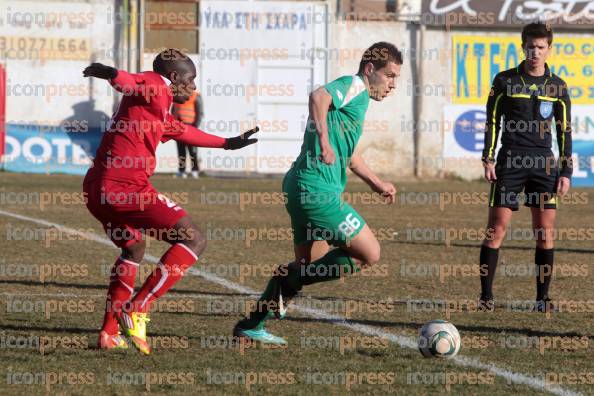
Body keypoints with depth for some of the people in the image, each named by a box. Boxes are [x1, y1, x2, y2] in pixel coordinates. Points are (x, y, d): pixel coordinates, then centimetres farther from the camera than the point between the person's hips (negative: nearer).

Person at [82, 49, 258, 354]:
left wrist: (228, 143, 61)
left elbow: (183, 132, 48)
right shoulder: (157, 87, -1)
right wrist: (112, 74, -49)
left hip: (96, 189, 11)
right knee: (193, 240, -4)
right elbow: (133, 83, -25)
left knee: (134, 248, 34)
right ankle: (137, 309, -12)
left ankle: (110, 332, 30)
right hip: (127, 187, -10)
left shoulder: (161, 114, 29)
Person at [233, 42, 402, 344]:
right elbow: (318, 97, -31)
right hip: (317, 187, -10)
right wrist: (324, 139, -41)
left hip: (304, 189, 10)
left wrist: (376, 183, 39)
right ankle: (289, 281, -3)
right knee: (369, 254, -6)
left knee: (313, 264, 19)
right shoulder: (353, 86, -7)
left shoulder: (357, 98, 24)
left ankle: (250, 326, 21)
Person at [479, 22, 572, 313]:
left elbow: (564, 131, 10)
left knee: (545, 232, -1)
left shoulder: (557, 87, 7)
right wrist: (488, 160, -3)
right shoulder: (505, 81, 3)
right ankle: (486, 296, 0)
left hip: (544, 163, 2)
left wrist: (565, 172, 4)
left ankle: (542, 297, 8)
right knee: (496, 228, -6)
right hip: (510, 161, -2)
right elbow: (492, 123, 7)